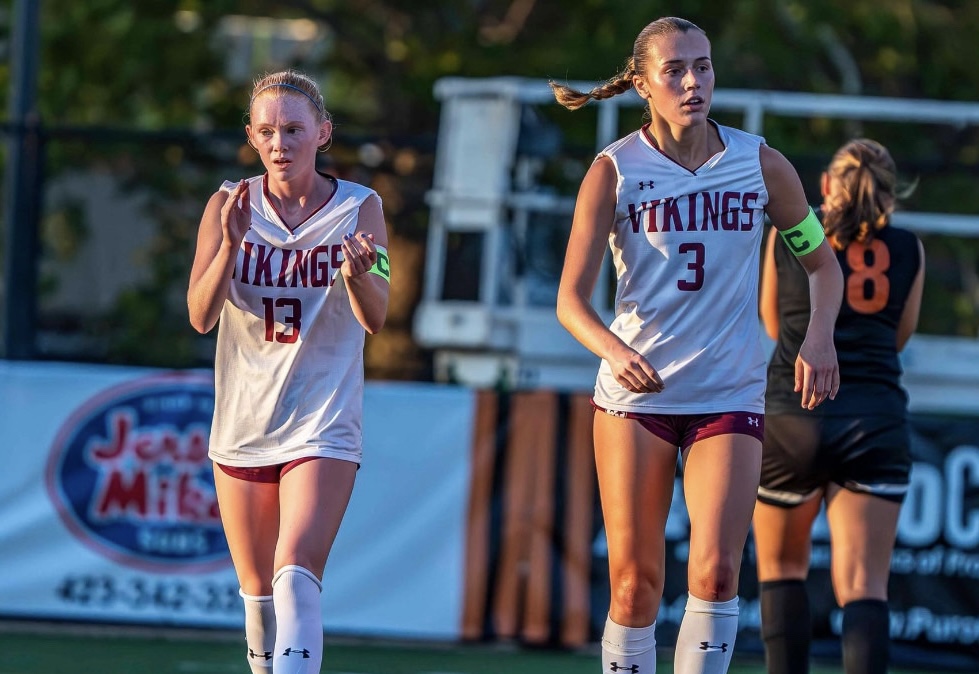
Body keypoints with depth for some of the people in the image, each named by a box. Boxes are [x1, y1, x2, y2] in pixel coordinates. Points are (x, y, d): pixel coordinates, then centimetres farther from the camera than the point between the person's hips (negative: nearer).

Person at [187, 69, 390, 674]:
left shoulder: (360, 208, -3)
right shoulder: (229, 206, 0)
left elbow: (375, 318, -12)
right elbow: (201, 316, -8)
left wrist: (357, 273, -35)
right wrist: (231, 243, -25)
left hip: (323, 424, -3)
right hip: (244, 420, 3)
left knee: (296, 576, -21)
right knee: (257, 589, 12)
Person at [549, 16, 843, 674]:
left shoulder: (760, 163, 2)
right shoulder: (614, 170, -3)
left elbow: (822, 261, 14)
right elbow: (571, 299, -9)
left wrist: (820, 337, -7)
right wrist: (615, 351, -30)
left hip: (731, 395, 1)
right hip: (635, 394, -1)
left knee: (716, 571, -15)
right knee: (634, 581, 0)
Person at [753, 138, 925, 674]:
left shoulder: (788, 238, 9)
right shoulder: (908, 250, 10)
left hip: (791, 418, 0)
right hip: (877, 424, 0)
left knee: (782, 568, 18)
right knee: (864, 585, -5)